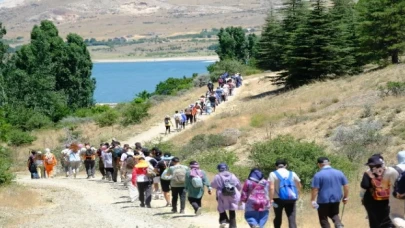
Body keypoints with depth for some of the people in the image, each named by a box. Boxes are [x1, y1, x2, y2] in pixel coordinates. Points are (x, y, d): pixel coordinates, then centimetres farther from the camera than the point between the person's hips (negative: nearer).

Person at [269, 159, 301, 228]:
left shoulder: (273, 174, 0)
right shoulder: (292, 174, 8)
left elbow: (271, 188, -12)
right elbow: (299, 186, 9)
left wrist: (271, 200, -13)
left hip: (278, 199, -1)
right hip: (291, 199, 1)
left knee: (278, 218, 15)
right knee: (292, 218, -3)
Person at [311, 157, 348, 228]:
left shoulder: (318, 175, -11)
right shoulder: (339, 173, 3)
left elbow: (315, 189, -15)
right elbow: (346, 186, 7)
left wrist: (313, 201, -8)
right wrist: (345, 197, 16)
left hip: (323, 200, -5)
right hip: (336, 199, 5)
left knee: (323, 219, 9)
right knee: (334, 215, 22)